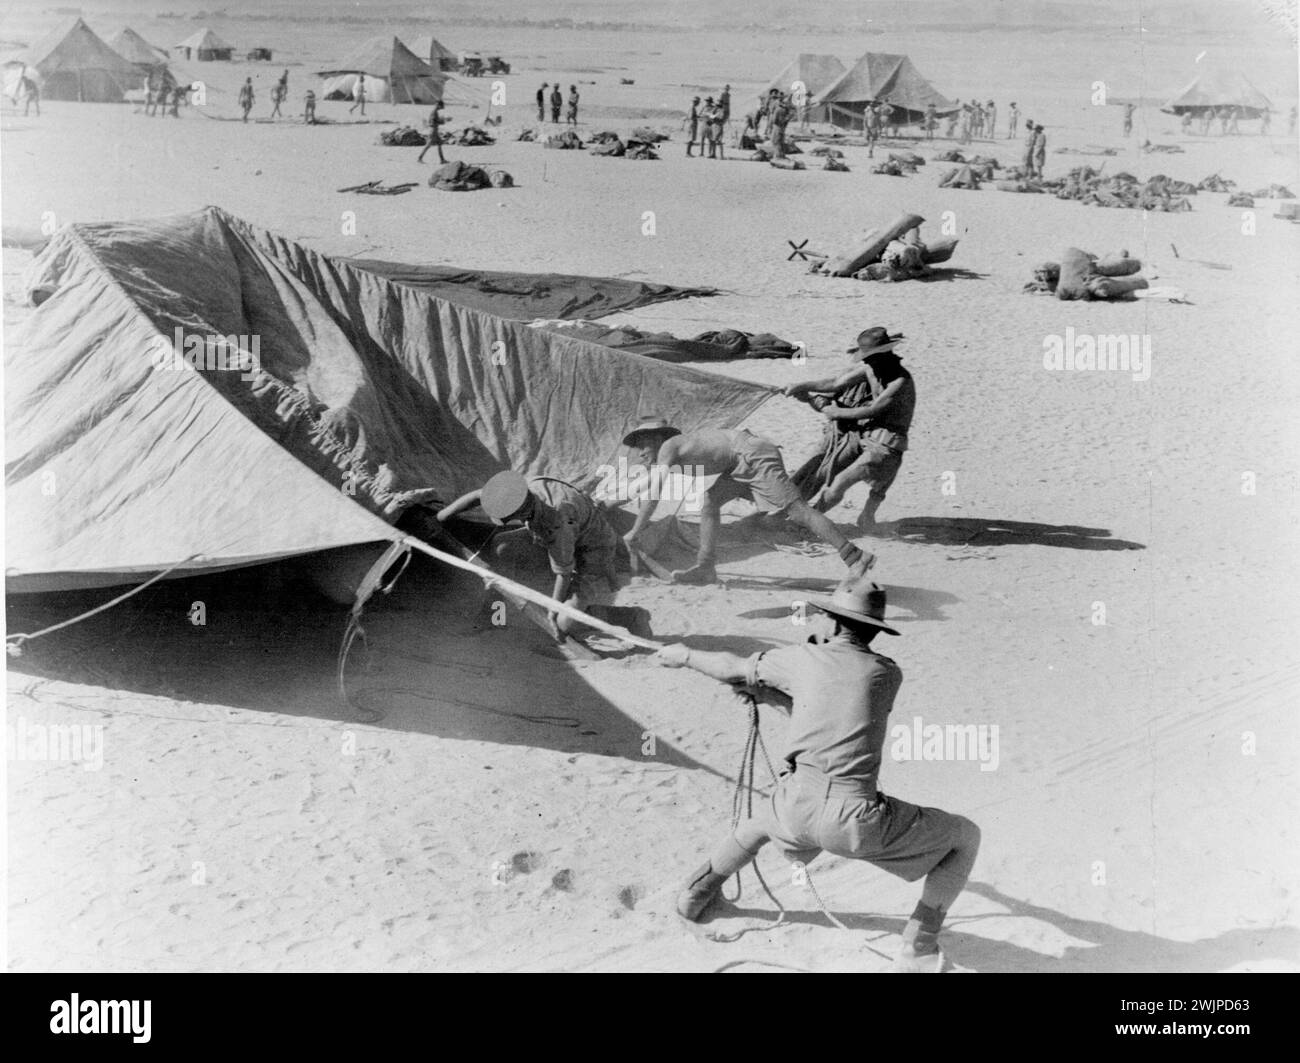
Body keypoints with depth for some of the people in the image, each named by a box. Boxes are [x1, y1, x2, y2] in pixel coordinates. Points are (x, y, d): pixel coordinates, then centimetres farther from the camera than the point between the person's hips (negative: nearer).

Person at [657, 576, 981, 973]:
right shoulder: (887, 674, 6)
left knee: (767, 816, 41)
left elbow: (732, 669, 19)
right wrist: (771, 695, 33)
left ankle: (698, 892, 53)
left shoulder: (803, 660, 6)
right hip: (856, 822, -3)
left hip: (797, 810, 3)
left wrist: (685, 656, 38)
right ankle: (917, 951, 10)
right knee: (965, 837, 15)